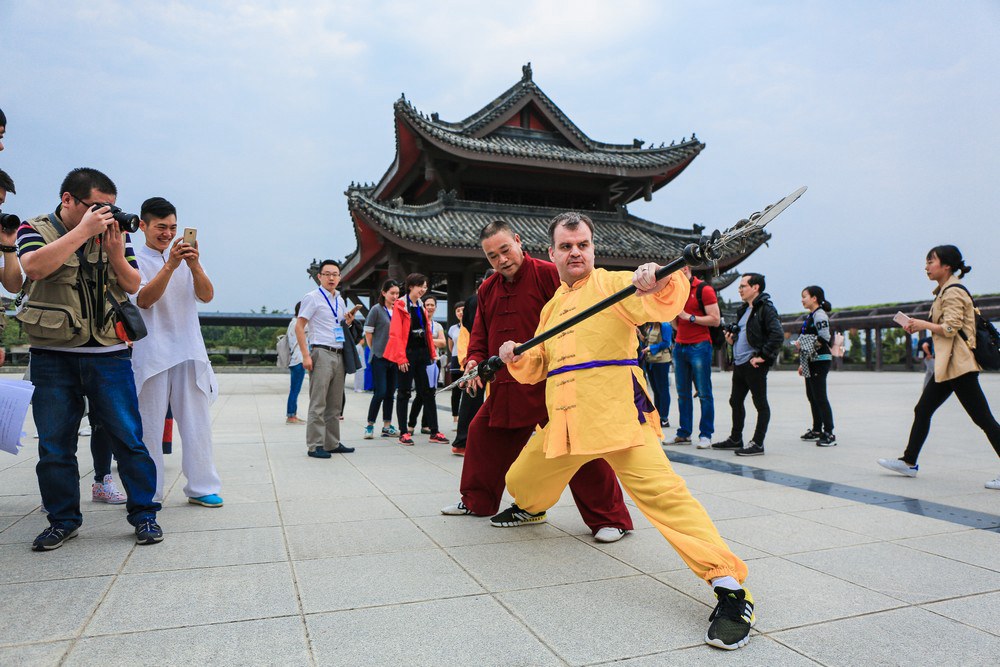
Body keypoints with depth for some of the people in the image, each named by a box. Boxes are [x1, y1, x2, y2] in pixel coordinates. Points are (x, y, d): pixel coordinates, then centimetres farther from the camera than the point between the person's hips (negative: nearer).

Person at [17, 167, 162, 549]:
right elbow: (35, 266, -18)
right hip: (52, 357, 0)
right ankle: (63, 519, 22)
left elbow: (133, 285, 4)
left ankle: (144, 514, 8)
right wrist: (83, 230, -17)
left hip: (109, 354, 1)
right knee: (55, 443, 7)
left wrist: (115, 252, -12)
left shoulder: (115, 233, 10)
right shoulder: (36, 229, 3)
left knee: (128, 437, -1)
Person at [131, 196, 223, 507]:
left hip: (189, 350, 3)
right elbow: (144, 300, -12)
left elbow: (207, 296, 0)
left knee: (197, 422, 3)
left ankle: (201, 487, 10)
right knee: (149, 424, 2)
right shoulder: (135, 259, 2)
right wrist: (170, 265, -24)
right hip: (151, 351, -3)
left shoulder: (186, 257, 12)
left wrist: (194, 265, -18)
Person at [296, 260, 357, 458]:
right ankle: (314, 446, -2)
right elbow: (299, 326, -9)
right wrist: (306, 355, -16)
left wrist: (348, 320, 4)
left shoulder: (340, 300, 17)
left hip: (339, 355, 7)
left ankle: (332, 443, 18)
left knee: (335, 404, 11)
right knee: (318, 404, -6)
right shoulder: (312, 297, -4)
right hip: (321, 354, -7)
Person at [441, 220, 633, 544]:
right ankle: (476, 501, 39)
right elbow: (480, 334, 17)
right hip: (505, 386, 7)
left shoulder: (548, 274, -9)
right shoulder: (487, 289, 12)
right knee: (482, 434, 17)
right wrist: (475, 360, -2)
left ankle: (610, 518, 4)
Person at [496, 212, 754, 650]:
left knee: (660, 491, -21)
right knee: (524, 480, 20)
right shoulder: (552, 307, 19)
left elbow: (663, 307, -20)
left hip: (616, 412, -6)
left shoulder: (614, 284, -1)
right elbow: (536, 367, 23)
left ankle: (729, 586, -16)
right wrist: (516, 357, 2)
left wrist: (661, 283, -42)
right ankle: (528, 509, 57)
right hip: (565, 419, 7)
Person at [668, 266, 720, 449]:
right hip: (679, 346, 7)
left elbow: (716, 319, -11)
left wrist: (689, 317, -12)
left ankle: (705, 435, 2)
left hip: (699, 346, -6)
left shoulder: (704, 289, -5)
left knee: (704, 393, -2)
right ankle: (684, 434, 11)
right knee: (683, 393, 6)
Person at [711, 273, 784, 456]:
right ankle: (735, 439, 28)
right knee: (735, 401, 16)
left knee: (760, 403, 1)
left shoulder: (766, 309, -11)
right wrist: (732, 338, 8)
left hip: (755, 364, -9)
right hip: (739, 363, 10)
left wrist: (762, 356, -20)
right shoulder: (744, 310, 17)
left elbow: (778, 336, -21)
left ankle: (757, 443, 6)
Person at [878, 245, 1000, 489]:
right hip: (947, 365, 10)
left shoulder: (953, 292, -12)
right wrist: (919, 327, 7)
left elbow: (950, 328, -20)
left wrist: (923, 324, -7)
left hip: (958, 365, -10)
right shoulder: (945, 292, 17)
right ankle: (909, 462, 19)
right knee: (922, 411, 12)